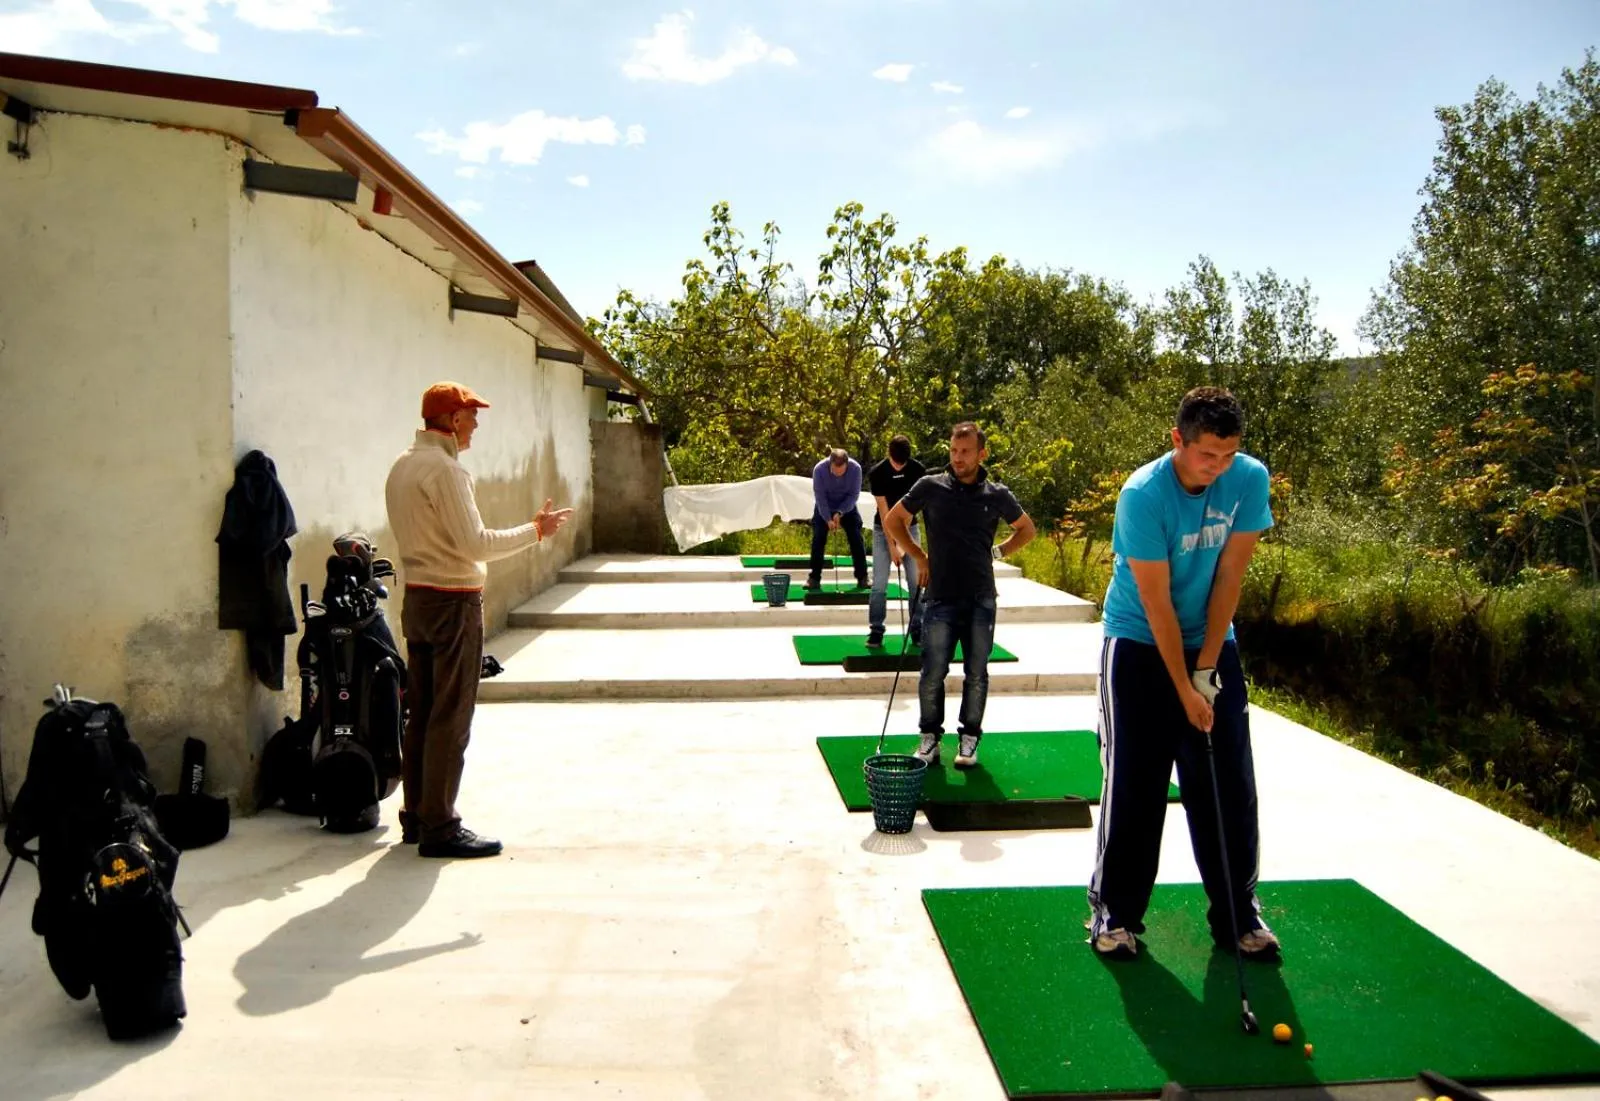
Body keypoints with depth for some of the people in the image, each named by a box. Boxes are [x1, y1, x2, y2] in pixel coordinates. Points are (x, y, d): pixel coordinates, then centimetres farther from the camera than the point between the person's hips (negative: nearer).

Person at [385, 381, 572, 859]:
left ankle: (416, 817, 22)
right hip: (454, 601, -9)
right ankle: (439, 828, 1)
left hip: (417, 599, 9)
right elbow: (475, 544, -19)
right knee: (450, 720, -4)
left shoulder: (402, 466, 13)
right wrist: (535, 531, -9)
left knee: (420, 714, 14)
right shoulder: (444, 468, -15)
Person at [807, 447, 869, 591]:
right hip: (824, 508, 0)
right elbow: (820, 497, -22)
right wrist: (828, 519, -28)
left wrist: (840, 513, -28)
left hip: (847, 507, 1)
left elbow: (854, 494, -19)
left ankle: (862, 578, 2)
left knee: (856, 539, -6)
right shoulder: (819, 469, -28)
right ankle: (814, 578, -1)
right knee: (818, 539, -8)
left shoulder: (855, 468, -27)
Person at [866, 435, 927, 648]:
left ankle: (918, 629, 6)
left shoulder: (918, 470, -13)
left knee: (916, 581, -2)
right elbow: (884, 511, -16)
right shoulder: (876, 473, -16)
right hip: (883, 530, -1)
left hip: (909, 528, 1)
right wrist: (892, 546, -16)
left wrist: (902, 543, -17)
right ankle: (876, 630, -1)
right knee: (879, 583, -6)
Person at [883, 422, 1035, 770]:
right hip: (940, 597, -1)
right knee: (933, 672, 1)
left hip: (981, 599, 1)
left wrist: (997, 551, 6)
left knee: (976, 673, 7)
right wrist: (919, 557, 5)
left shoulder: (997, 495, 2)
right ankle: (929, 737, 18)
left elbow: (1027, 530, 19)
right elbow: (893, 521, 10)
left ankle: (969, 739, 22)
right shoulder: (931, 487, -1)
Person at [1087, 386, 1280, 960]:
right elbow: (1156, 602, -20)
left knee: (1229, 783, 5)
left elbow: (1229, 576, -8)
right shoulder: (1143, 494, -22)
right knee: (1133, 784, -2)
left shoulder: (1251, 479, -11)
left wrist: (1207, 666, -10)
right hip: (1140, 644, -4)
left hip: (1213, 643, 4)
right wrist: (1184, 689, -18)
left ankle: (1238, 912, 18)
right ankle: (1116, 912, 10)